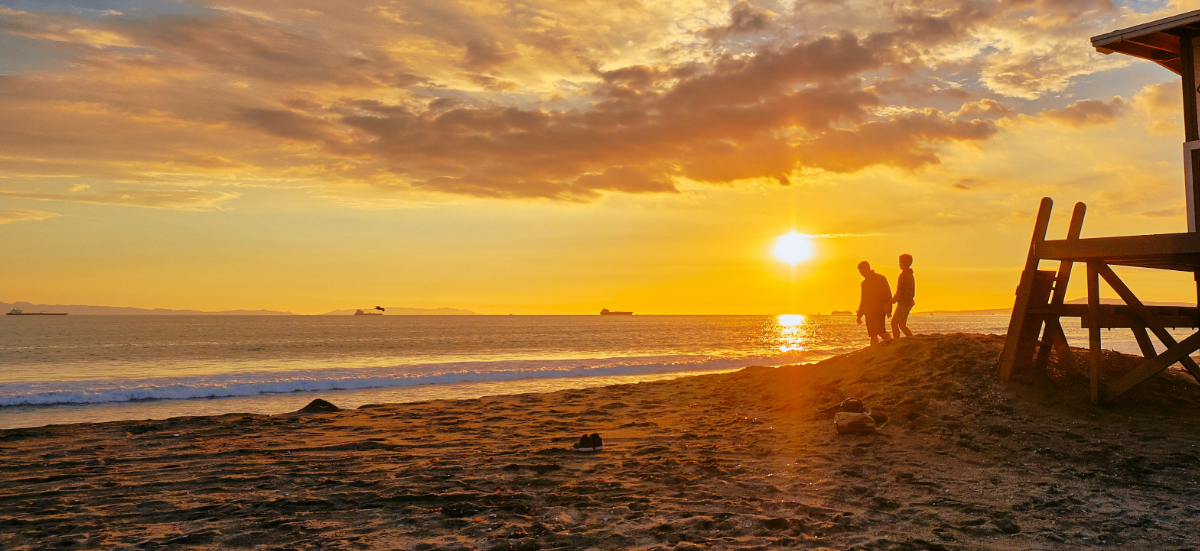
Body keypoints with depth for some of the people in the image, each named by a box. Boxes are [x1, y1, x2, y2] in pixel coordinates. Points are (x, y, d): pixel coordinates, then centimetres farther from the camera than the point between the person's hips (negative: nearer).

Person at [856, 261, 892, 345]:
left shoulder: (881, 278, 2)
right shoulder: (864, 283, 21)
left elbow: (888, 295, -3)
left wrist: (889, 310, -13)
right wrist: (859, 315, 22)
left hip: (879, 310, -6)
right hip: (869, 312, 6)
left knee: (880, 331, -21)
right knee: (873, 334, -2)